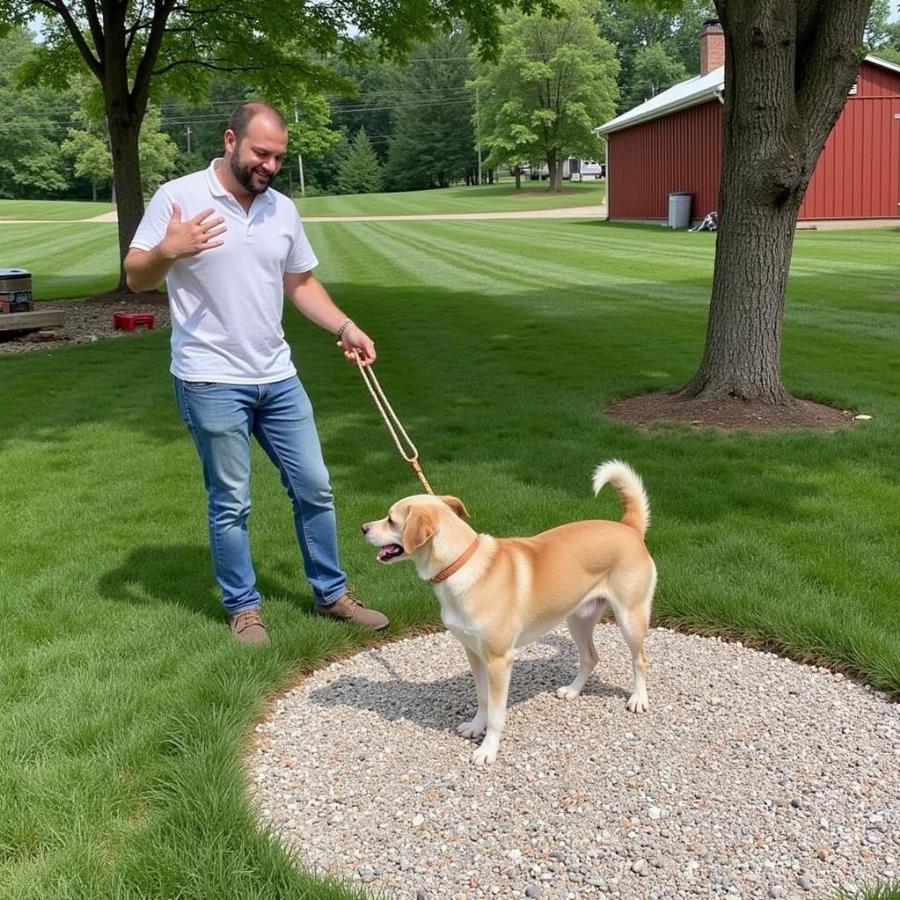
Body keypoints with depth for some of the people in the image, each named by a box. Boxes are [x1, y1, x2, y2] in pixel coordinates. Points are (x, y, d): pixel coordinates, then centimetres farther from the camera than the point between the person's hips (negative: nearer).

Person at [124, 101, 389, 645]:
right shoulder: (179, 197, -9)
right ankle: (243, 608, 22)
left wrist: (346, 328, 3)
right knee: (232, 503, 4)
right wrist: (167, 252, -29)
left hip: (278, 378, 5)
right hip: (212, 383, -5)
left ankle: (332, 594, 26)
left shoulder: (283, 209, 7)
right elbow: (136, 279, -7)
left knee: (314, 487, 10)